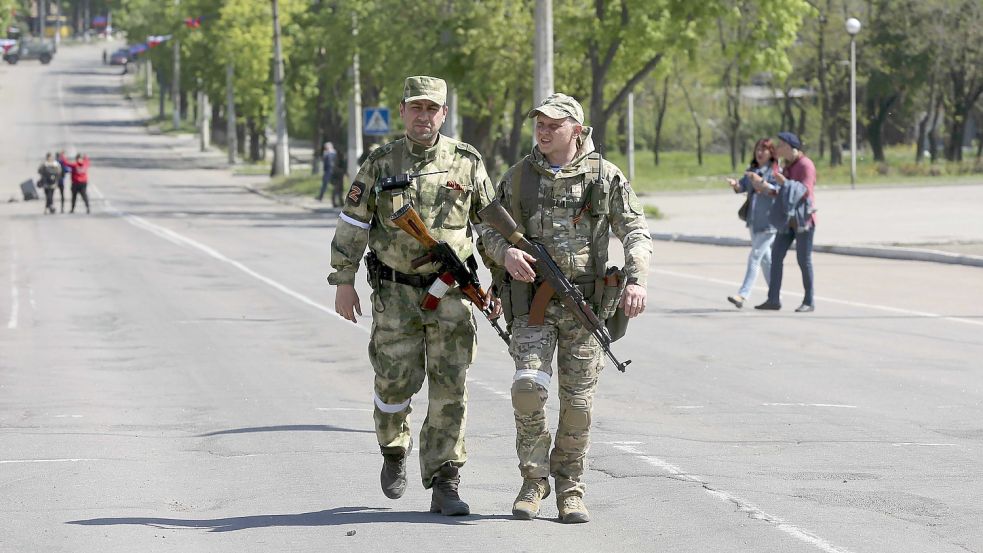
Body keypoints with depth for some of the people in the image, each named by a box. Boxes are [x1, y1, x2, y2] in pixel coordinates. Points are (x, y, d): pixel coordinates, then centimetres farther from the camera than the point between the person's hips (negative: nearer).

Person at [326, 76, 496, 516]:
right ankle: (394, 452, 30)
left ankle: (444, 485, -1)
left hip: (451, 293, 0)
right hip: (396, 293, 0)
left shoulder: (467, 162, 1)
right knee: (396, 380, 0)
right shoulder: (381, 164, 0)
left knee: (450, 389, -5)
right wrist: (343, 282, 0)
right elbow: (352, 224, 4)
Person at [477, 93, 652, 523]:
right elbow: (488, 230, 11)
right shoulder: (518, 178, 6)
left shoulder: (605, 177, 2)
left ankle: (570, 488, 14)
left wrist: (637, 280, -15)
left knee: (578, 402, 0)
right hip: (532, 300, 0)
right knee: (528, 386, -17)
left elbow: (636, 233, 2)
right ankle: (533, 480, 0)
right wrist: (506, 252, -12)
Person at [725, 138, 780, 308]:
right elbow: (742, 187, 4)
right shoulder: (752, 170, 14)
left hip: (769, 221, -8)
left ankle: (743, 295, -16)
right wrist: (735, 185, -18)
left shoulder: (776, 172, -7)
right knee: (765, 259, 13)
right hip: (754, 221, 8)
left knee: (755, 257, -12)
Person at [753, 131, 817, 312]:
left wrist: (785, 183, -33)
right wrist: (765, 187, 2)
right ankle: (774, 300, 2)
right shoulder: (788, 166, 14)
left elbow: (805, 191, -21)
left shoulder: (805, 165, -12)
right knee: (776, 256, 1)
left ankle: (809, 302, 6)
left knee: (804, 260, -3)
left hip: (804, 218, -8)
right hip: (788, 219, 8)